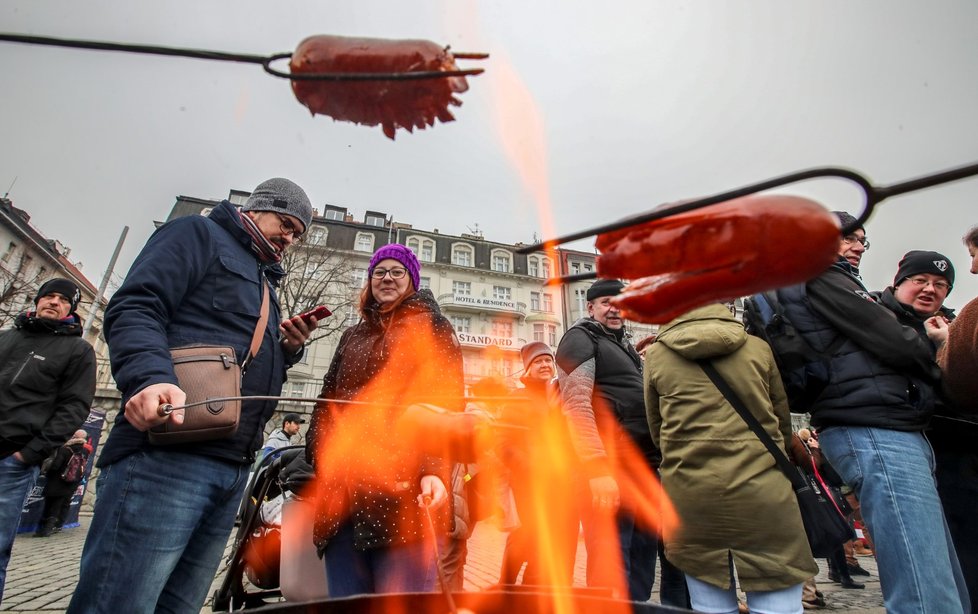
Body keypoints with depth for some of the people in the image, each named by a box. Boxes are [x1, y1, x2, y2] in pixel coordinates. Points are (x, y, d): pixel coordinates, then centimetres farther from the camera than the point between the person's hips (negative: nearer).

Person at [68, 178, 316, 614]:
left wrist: (288, 351, 11)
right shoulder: (200, 234, 7)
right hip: (166, 452, -8)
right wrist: (150, 377, -26)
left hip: (231, 470, 8)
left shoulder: (265, 284, 29)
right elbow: (134, 307, -9)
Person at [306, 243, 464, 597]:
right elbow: (327, 405, 22)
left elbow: (447, 403, -4)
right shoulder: (353, 337, 24)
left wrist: (434, 471, -18)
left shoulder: (431, 328, 8)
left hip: (403, 489, -5)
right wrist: (319, 466, 9)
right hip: (344, 488, 6)